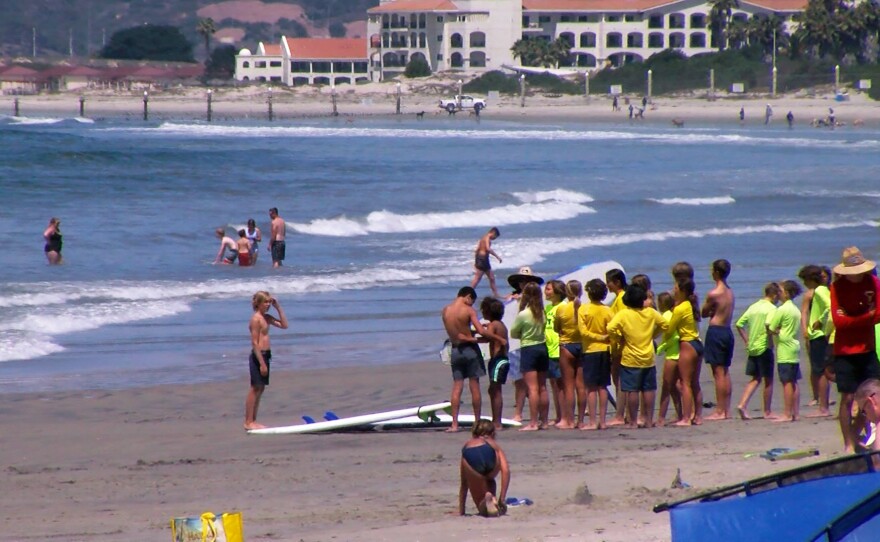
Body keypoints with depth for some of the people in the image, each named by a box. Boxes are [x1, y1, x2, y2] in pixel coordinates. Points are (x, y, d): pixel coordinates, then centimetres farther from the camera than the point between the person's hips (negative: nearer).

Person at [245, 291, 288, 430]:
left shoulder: (266, 318, 12)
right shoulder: (256, 319, -14)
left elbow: (284, 325, 15)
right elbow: (255, 343, -17)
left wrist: (278, 308, 6)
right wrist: (262, 363, -20)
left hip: (265, 355, 9)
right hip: (258, 356, -9)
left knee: (260, 389, 11)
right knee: (255, 389, -6)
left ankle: (253, 421, 16)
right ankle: (248, 422, -3)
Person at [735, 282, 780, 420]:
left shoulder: (753, 307, 11)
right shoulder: (771, 308, -10)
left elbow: (739, 324, 10)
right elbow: (769, 325, -29)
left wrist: (747, 341, 12)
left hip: (752, 348, 6)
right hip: (764, 347, -6)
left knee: (755, 379, 15)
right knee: (768, 380, 5)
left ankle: (742, 405, -2)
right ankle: (767, 412, 11)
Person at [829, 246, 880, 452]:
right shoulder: (837, 287, -7)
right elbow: (838, 320, -15)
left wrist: (853, 320, -15)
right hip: (845, 350, -4)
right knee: (848, 398, -4)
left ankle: (856, 438, 16)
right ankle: (848, 445, 1)